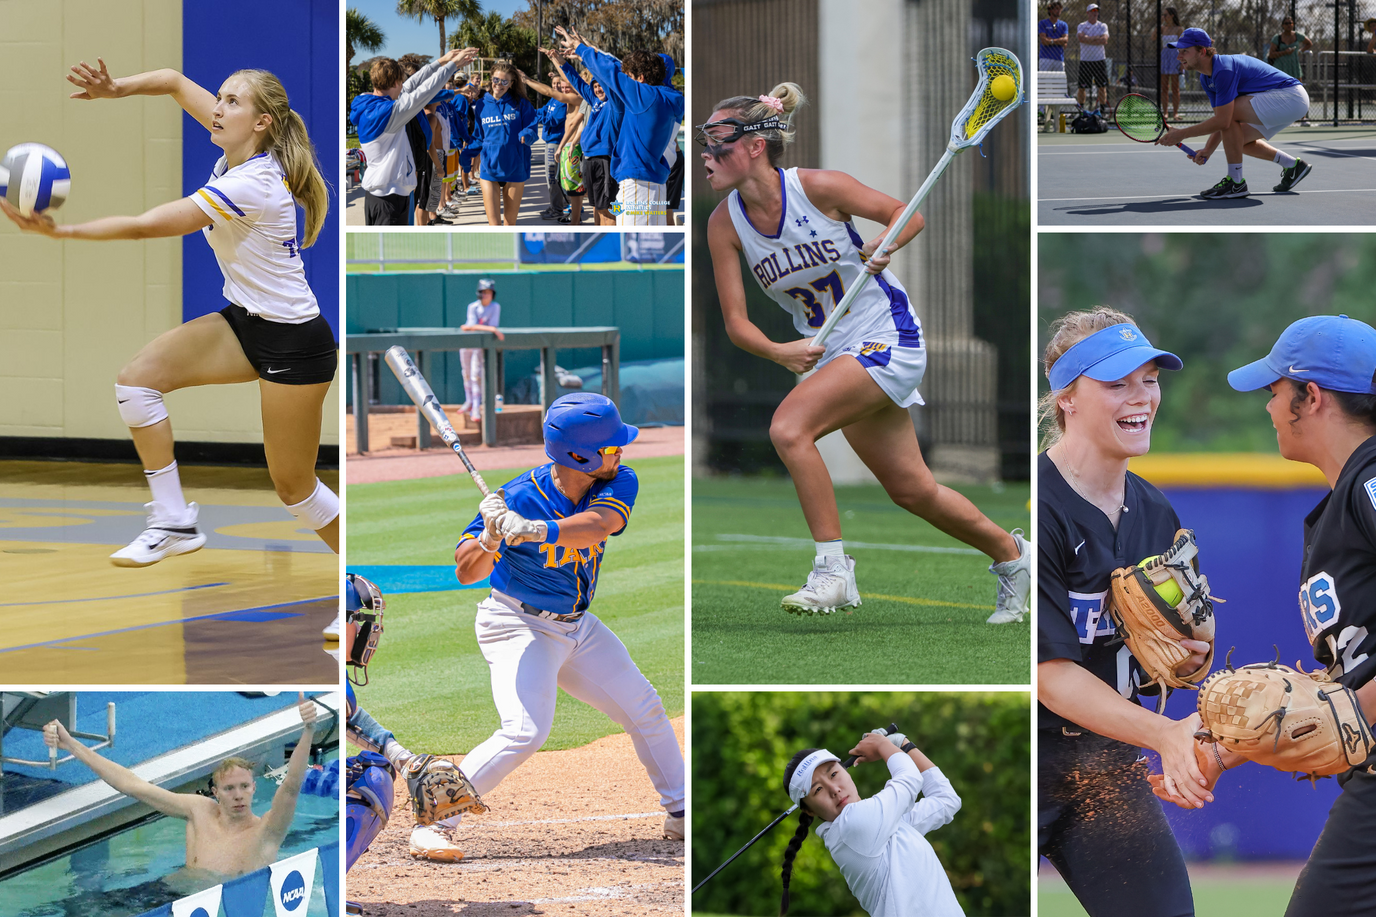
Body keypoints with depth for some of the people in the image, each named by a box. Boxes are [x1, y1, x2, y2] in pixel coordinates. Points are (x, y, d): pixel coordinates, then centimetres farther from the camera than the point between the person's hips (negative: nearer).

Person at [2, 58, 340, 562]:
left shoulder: (250, 184, -27)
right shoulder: (238, 149, -2)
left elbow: (146, 226, -28)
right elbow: (174, 81, 7)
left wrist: (61, 231, -28)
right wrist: (116, 88, -11)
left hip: (293, 341, -9)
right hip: (245, 322, 9)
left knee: (294, 486, 0)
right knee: (137, 378, -7)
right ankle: (173, 521, -3)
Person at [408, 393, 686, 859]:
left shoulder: (619, 482, -12)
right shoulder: (517, 498, -24)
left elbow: (597, 524, -34)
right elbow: (466, 573, -21)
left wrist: (533, 531, -48)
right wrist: (492, 536, -41)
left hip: (578, 627, 7)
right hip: (518, 625, -6)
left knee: (643, 709, 15)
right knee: (525, 730, -25)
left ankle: (679, 812, 33)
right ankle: (434, 821, -19)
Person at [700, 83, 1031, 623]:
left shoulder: (816, 188, -18)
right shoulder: (725, 224, -6)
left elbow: (908, 213, -5)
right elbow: (736, 323, -6)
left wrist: (884, 247, -26)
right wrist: (778, 352, -26)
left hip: (887, 336, -6)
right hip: (829, 353, 6)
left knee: (788, 427, -26)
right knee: (911, 491, 12)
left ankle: (833, 572, -18)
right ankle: (1010, 555, 35)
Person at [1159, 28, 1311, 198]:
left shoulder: (1223, 70, -24)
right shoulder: (1206, 78, 8)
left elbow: (1222, 121, -28)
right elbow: (1221, 122, 11)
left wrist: (1182, 134, -21)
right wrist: (1207, 150, -4)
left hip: (1292, 97, -11)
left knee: (1230, 111, -23)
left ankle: (1235, 182, -15)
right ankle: (1293, 166, 27)